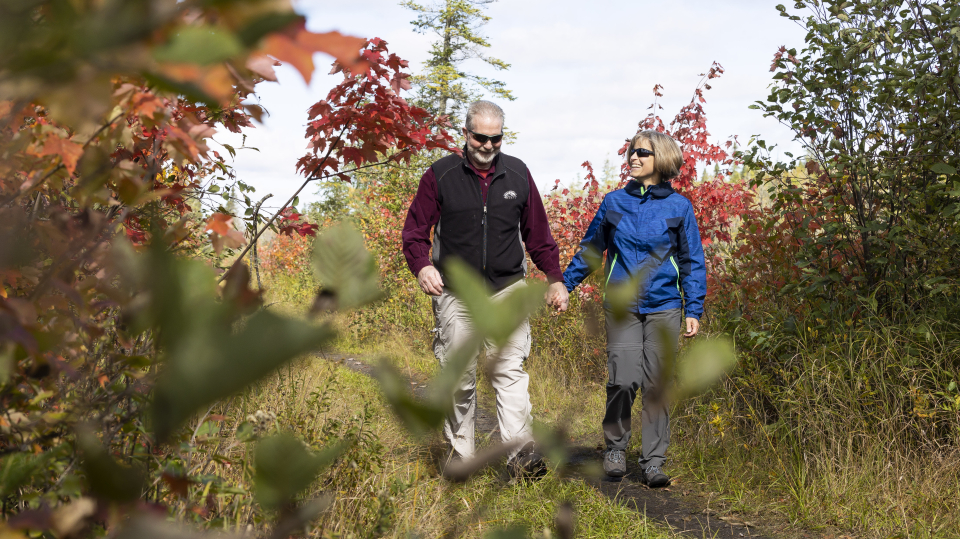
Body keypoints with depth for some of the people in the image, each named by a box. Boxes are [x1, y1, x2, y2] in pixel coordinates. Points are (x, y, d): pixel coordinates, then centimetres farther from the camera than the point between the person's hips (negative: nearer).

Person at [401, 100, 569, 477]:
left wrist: (555, 278, 12)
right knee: (459, 375, 3)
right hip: (455, 291, -1)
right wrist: (422, 266, -19)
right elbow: (415, 230, 0)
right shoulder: (441, 175, -1)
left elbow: (537, 233, 16)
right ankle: (460, 450, 15)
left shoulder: (518, 174, 7)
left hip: (507, 290, 1)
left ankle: (520, 449, -14)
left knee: (510, 369, -9)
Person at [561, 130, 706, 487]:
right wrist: (565, 284, 16)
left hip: (663, 307, 0)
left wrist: (694, 310, 1)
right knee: (623, 380, -10)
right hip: (622, 305, 0)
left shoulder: (679, 207, 4)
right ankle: (615, 448, 11)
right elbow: (590, 248, 18)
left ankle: (653, 463, 7)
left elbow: (692, 262, 7)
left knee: (657, 384, -1)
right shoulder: (614, 202, 8)